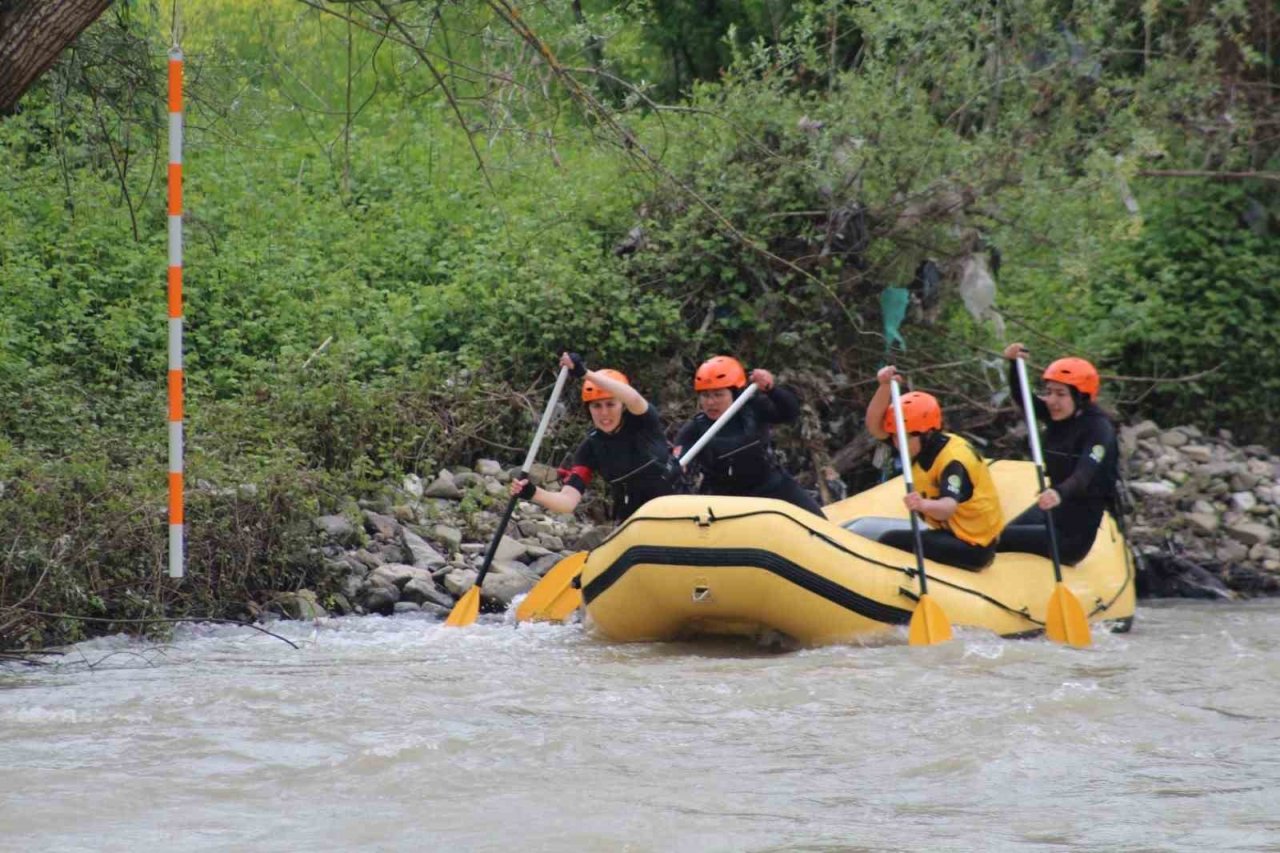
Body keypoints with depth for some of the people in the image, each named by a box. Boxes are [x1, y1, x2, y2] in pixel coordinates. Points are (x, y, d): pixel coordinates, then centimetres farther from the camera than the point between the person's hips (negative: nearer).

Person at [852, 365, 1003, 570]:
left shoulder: (955, 460, -24)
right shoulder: (925, 444, 0)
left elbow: (948, 507, -42)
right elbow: (875, 426, -8)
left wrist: (924, 505, -64)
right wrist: (885, 386, -24)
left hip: (970, 548, -9)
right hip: (947, 534, 9)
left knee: (889, 543, -23)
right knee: (866, 527, 9)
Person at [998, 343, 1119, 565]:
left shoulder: (1099, 429, -21)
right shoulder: (1057, 416, 2)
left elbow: (1084, 474, -37)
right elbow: (1021, 398, -9)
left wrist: (1060, 493, -58)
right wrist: (1015, 364, -29)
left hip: (1074, 530, -8)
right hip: (1054, 506, 8)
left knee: (997, 538, -13)